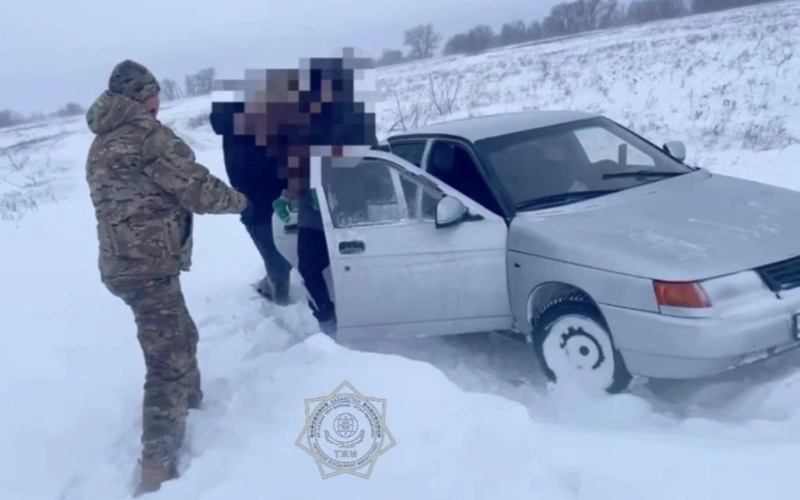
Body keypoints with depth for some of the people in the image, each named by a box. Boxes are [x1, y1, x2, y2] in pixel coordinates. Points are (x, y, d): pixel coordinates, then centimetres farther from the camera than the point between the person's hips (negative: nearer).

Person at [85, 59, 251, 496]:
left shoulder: (101, 144, 18)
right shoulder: (145, 133, -11)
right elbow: (196, 188, -11)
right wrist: (240, 201, 5)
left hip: (122, 261, 10)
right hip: (148, 263, -10)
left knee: (180, 336, 28)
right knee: (168, 362, -7)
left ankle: (191, 399, 48)